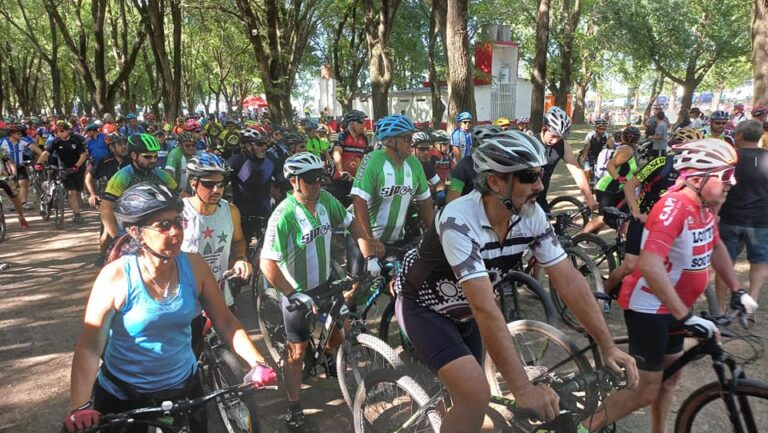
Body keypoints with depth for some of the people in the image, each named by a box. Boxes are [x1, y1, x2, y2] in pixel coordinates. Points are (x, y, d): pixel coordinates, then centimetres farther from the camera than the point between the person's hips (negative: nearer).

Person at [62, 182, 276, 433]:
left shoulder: (194, 267, -12)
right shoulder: (116, 277, -20)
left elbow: (225, 321, -6)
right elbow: (89, 347, -21)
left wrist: (257, 363, -18)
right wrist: (79, 407, -33)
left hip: (184, 388, 3)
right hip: (121, 397, -2)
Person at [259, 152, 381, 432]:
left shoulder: (325, 199, -9)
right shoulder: (284, 215, -27)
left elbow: (351, 223, 6)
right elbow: (268, 263, -28)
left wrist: (369, 254, -5)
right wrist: (295, 295, -27)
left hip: (325, 283, 6)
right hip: (298, 292, -5)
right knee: (298, 348, 5)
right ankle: (294, 409, 21)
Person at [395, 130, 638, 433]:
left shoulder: (532, 217, -17)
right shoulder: (459, 220, -37)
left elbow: (569, 280, -12)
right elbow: (485, 309, -41)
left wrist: (608, 346, -17)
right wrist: (523, 390, -41)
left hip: (462, 310, 7)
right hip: (425, 307, -6)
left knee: (467, 393, 17)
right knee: (476, 396, -21)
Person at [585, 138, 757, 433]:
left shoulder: (704, 206, 0)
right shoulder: (674, 207, -28)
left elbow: (716, 247, 20)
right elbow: (650, 265, -39)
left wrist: (736, 291, 19)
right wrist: (687, 316, -40)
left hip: (672, 305, 9)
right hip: (648, 306, -9)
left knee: (671, 375, 22)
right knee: (646, 392, -3)